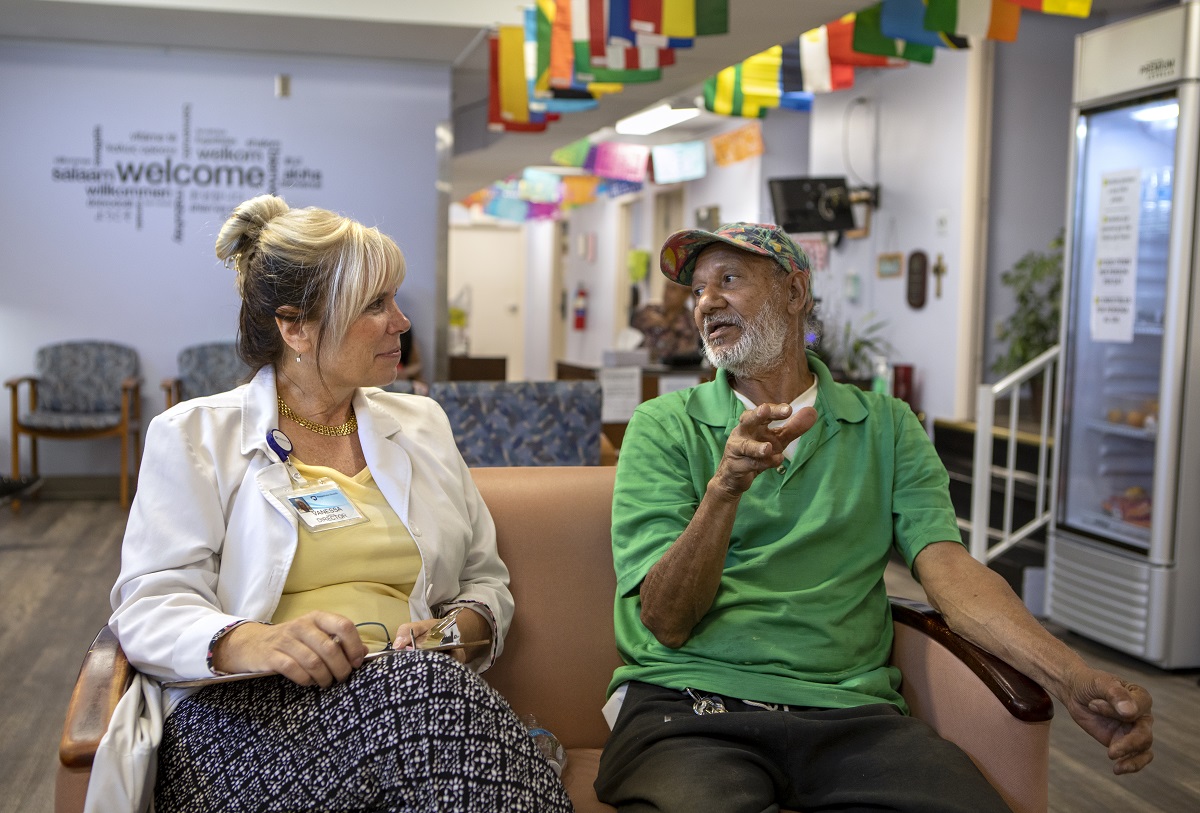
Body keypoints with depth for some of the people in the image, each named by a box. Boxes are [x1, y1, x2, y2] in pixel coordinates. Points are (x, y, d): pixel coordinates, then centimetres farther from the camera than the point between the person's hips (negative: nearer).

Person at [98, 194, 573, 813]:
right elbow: (151, 607, -2)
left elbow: (485, 583, 21)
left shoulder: (422, 425, 19)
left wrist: (462, 628, -4)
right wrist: (253, 643, -24)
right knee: (426, 684, -35)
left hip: (411, 690, 4)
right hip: (244, 713, -4)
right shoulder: (193, 436, 7)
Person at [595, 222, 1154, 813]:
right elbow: (667, 623, -4)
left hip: (849, 709, 3)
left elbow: (948, 568, 0)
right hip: (689, 704, -2)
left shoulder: (886, 426, 13)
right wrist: (724, 490, -22)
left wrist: (1071, 677, -19)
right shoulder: (662, 428, 6)